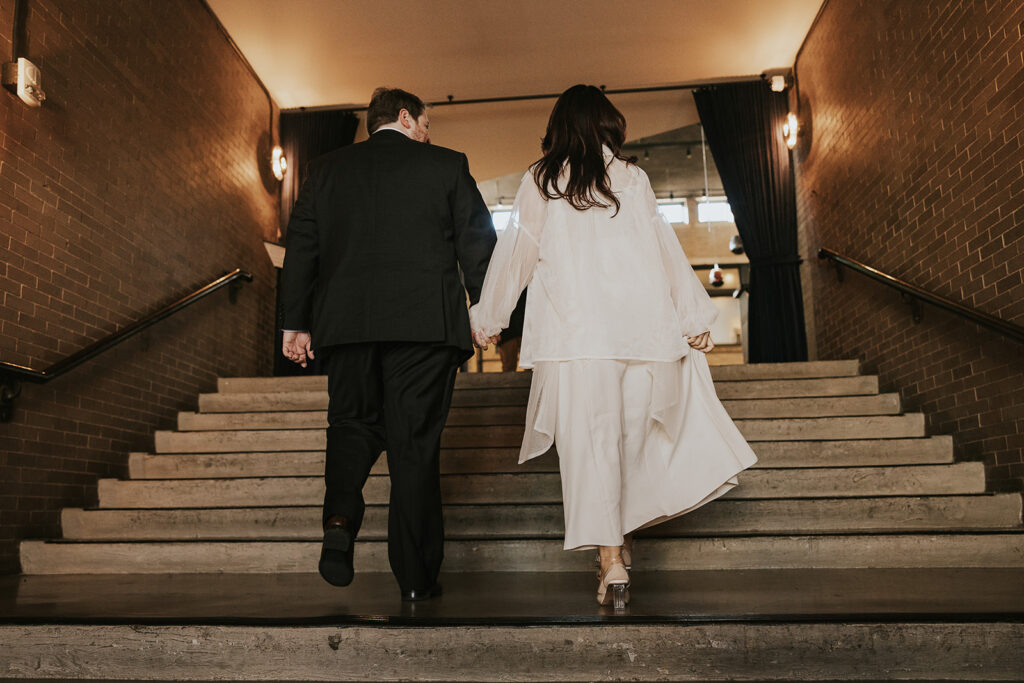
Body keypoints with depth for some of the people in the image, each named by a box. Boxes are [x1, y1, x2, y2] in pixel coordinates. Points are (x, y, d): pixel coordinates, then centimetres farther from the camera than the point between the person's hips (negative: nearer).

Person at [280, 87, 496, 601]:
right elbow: (477, 242, 5)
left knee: (352, 423, 19)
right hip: (425, 322, -2)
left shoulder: (325, 169, 15)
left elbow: (300, 248, 12)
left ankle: (340, 518, -8)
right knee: (415, 443, 3)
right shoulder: (447, 164, 8)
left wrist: (296, 323, 14)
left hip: (344, 322, 3)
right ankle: (416, 577, 8)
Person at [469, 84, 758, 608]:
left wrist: (487, 319, 18)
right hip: (639, 324, 2)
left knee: (588, 439, -2)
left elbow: (515, 254, 9)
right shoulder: (632, 178, 10)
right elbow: (665, 248, 9)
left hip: (573, 330, -2)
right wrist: (695, 317, 14)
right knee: (632, 432, 15)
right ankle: (624, 531, 21)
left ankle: (610, 558, -5)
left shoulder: (539, 182, 6)